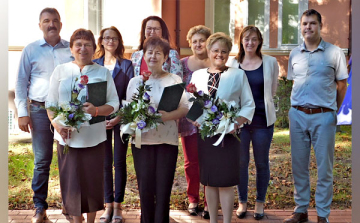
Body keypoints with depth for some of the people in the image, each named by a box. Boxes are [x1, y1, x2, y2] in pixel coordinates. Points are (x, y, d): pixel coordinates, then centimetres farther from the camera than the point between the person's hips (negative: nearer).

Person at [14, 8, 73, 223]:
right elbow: (21, 83, 7)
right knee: (42, 161, 1)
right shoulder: (31, 50, 6)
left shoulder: (71, 49, 8)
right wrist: (22, 113, -1)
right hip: (40, 110, -1)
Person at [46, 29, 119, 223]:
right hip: (67, 136, 0)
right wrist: (57, 124, -11)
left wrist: (97, 110, -18)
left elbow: (114, 103, 2)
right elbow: (51, 103, 7)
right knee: (71, 182, 2)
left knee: (93, 181, 4)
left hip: (94, 137, 0)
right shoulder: (60, 71, 7)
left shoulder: (103, 72, 6)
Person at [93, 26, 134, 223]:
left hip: (121, 118, -1)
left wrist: (119, 117, -10)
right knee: (105, 163, 3)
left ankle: (117, 206, 9)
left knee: (119, 162, 1)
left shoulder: (127, 65, 5)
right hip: (100, 119, 1)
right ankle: (108, 205, 11)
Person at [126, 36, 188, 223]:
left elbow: (185, 108, -2)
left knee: (163, 187, 0)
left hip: (167, 140, -1)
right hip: (142, 140, 1)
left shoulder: (175, 80, 4)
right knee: (145, 187, 2)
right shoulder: (135, 82, 9)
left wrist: (167, 115, -18)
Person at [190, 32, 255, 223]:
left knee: (225, 181, -3)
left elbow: (248, 105, 1)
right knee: (209, 180, 9)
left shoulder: (238, 75, 2)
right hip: (204, 133, 3)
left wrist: (237, 123, -14)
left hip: (228, 134, -3)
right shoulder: (198, 75, 9)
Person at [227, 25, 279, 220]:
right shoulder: (232, 64, 2)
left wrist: (260, 103, 9)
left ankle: (260, 202, 22)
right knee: (241, 161, 7)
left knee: (261, 162, 8)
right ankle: (242, 202, 22)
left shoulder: (270, 63, 1)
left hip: (263, 119, 0)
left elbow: (272, 91, 12)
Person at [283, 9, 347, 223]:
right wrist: (297, 106, 10)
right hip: (298, 115, 4)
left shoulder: (334, 52, -2)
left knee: (324, 168, 2)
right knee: (299, 165, 10)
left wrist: (333, 110, 3)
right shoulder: (294, 54, 9)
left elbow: (342, 85, 3)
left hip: (323, 117, -4)